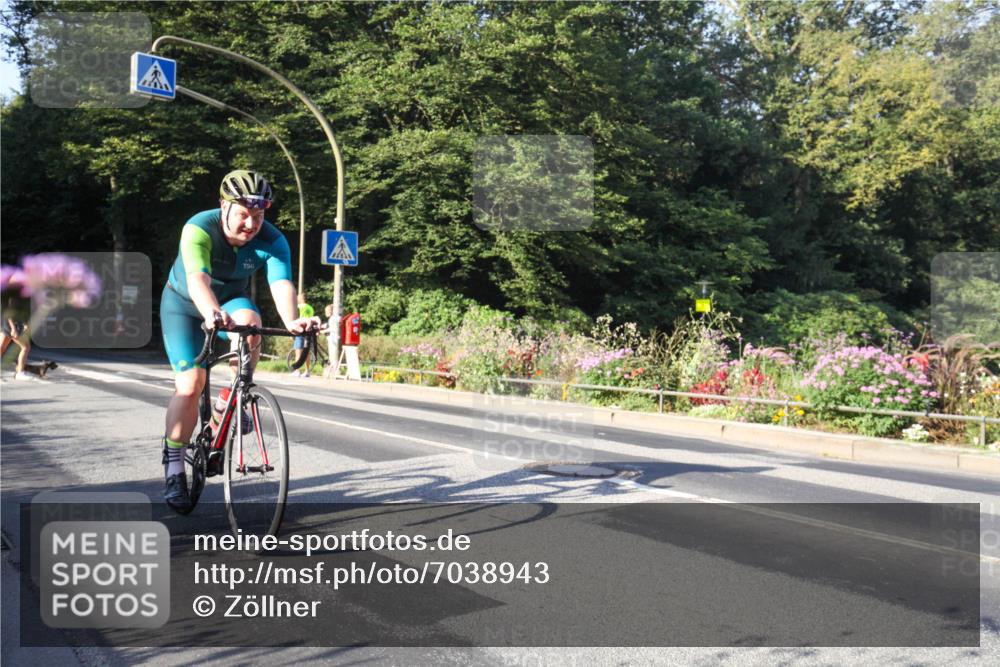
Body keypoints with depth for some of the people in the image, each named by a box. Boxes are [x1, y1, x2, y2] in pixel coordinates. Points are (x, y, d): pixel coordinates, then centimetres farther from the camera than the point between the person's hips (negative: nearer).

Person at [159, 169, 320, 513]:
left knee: (249, 323, -33)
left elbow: (282, 284, -39)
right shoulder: (199, 229, -31)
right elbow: (198, 280, -46)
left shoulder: (273, 241, -24)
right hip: (184, 302, -2)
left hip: (230, 299, 2)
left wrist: (291, 321, -60)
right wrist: (212, 313, -67)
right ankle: (174, 466, 1)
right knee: (190, 383, -14)